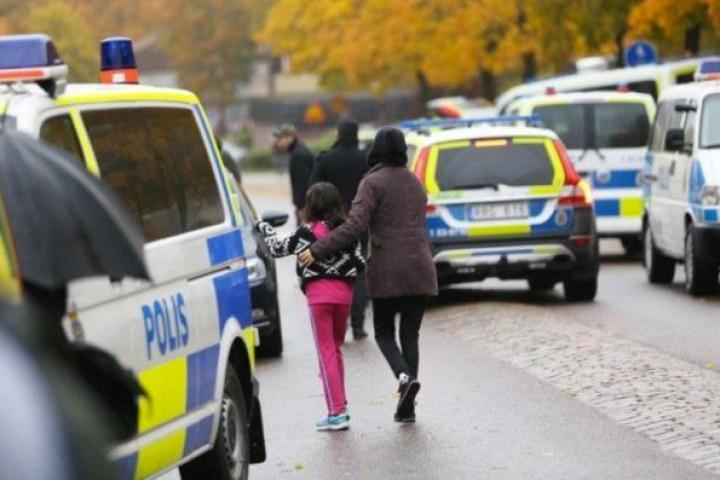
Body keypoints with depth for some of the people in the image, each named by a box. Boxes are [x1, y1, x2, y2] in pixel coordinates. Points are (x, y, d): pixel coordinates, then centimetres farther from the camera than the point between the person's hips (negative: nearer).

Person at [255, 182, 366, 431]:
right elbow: (360, 263, 5)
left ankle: (337, 412, -8)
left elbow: (279, 248, 4)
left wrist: (264, 228, 19)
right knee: (336, 348, 18)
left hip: (319, 293, -4)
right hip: (344, 292, 4)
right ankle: (340, 405, 21)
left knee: (326, 352, -2)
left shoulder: (309, 231, -6)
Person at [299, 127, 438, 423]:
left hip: (387, 271, -5)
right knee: (410, 333, 9)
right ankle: (406, 406, 4)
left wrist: (317, 251, -17)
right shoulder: (415, 183, 15)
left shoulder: (373, 183, -7)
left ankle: (404, 375, -19)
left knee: (384, 332, 9)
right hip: (419, 268, 5)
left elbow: (355, 226, -18)